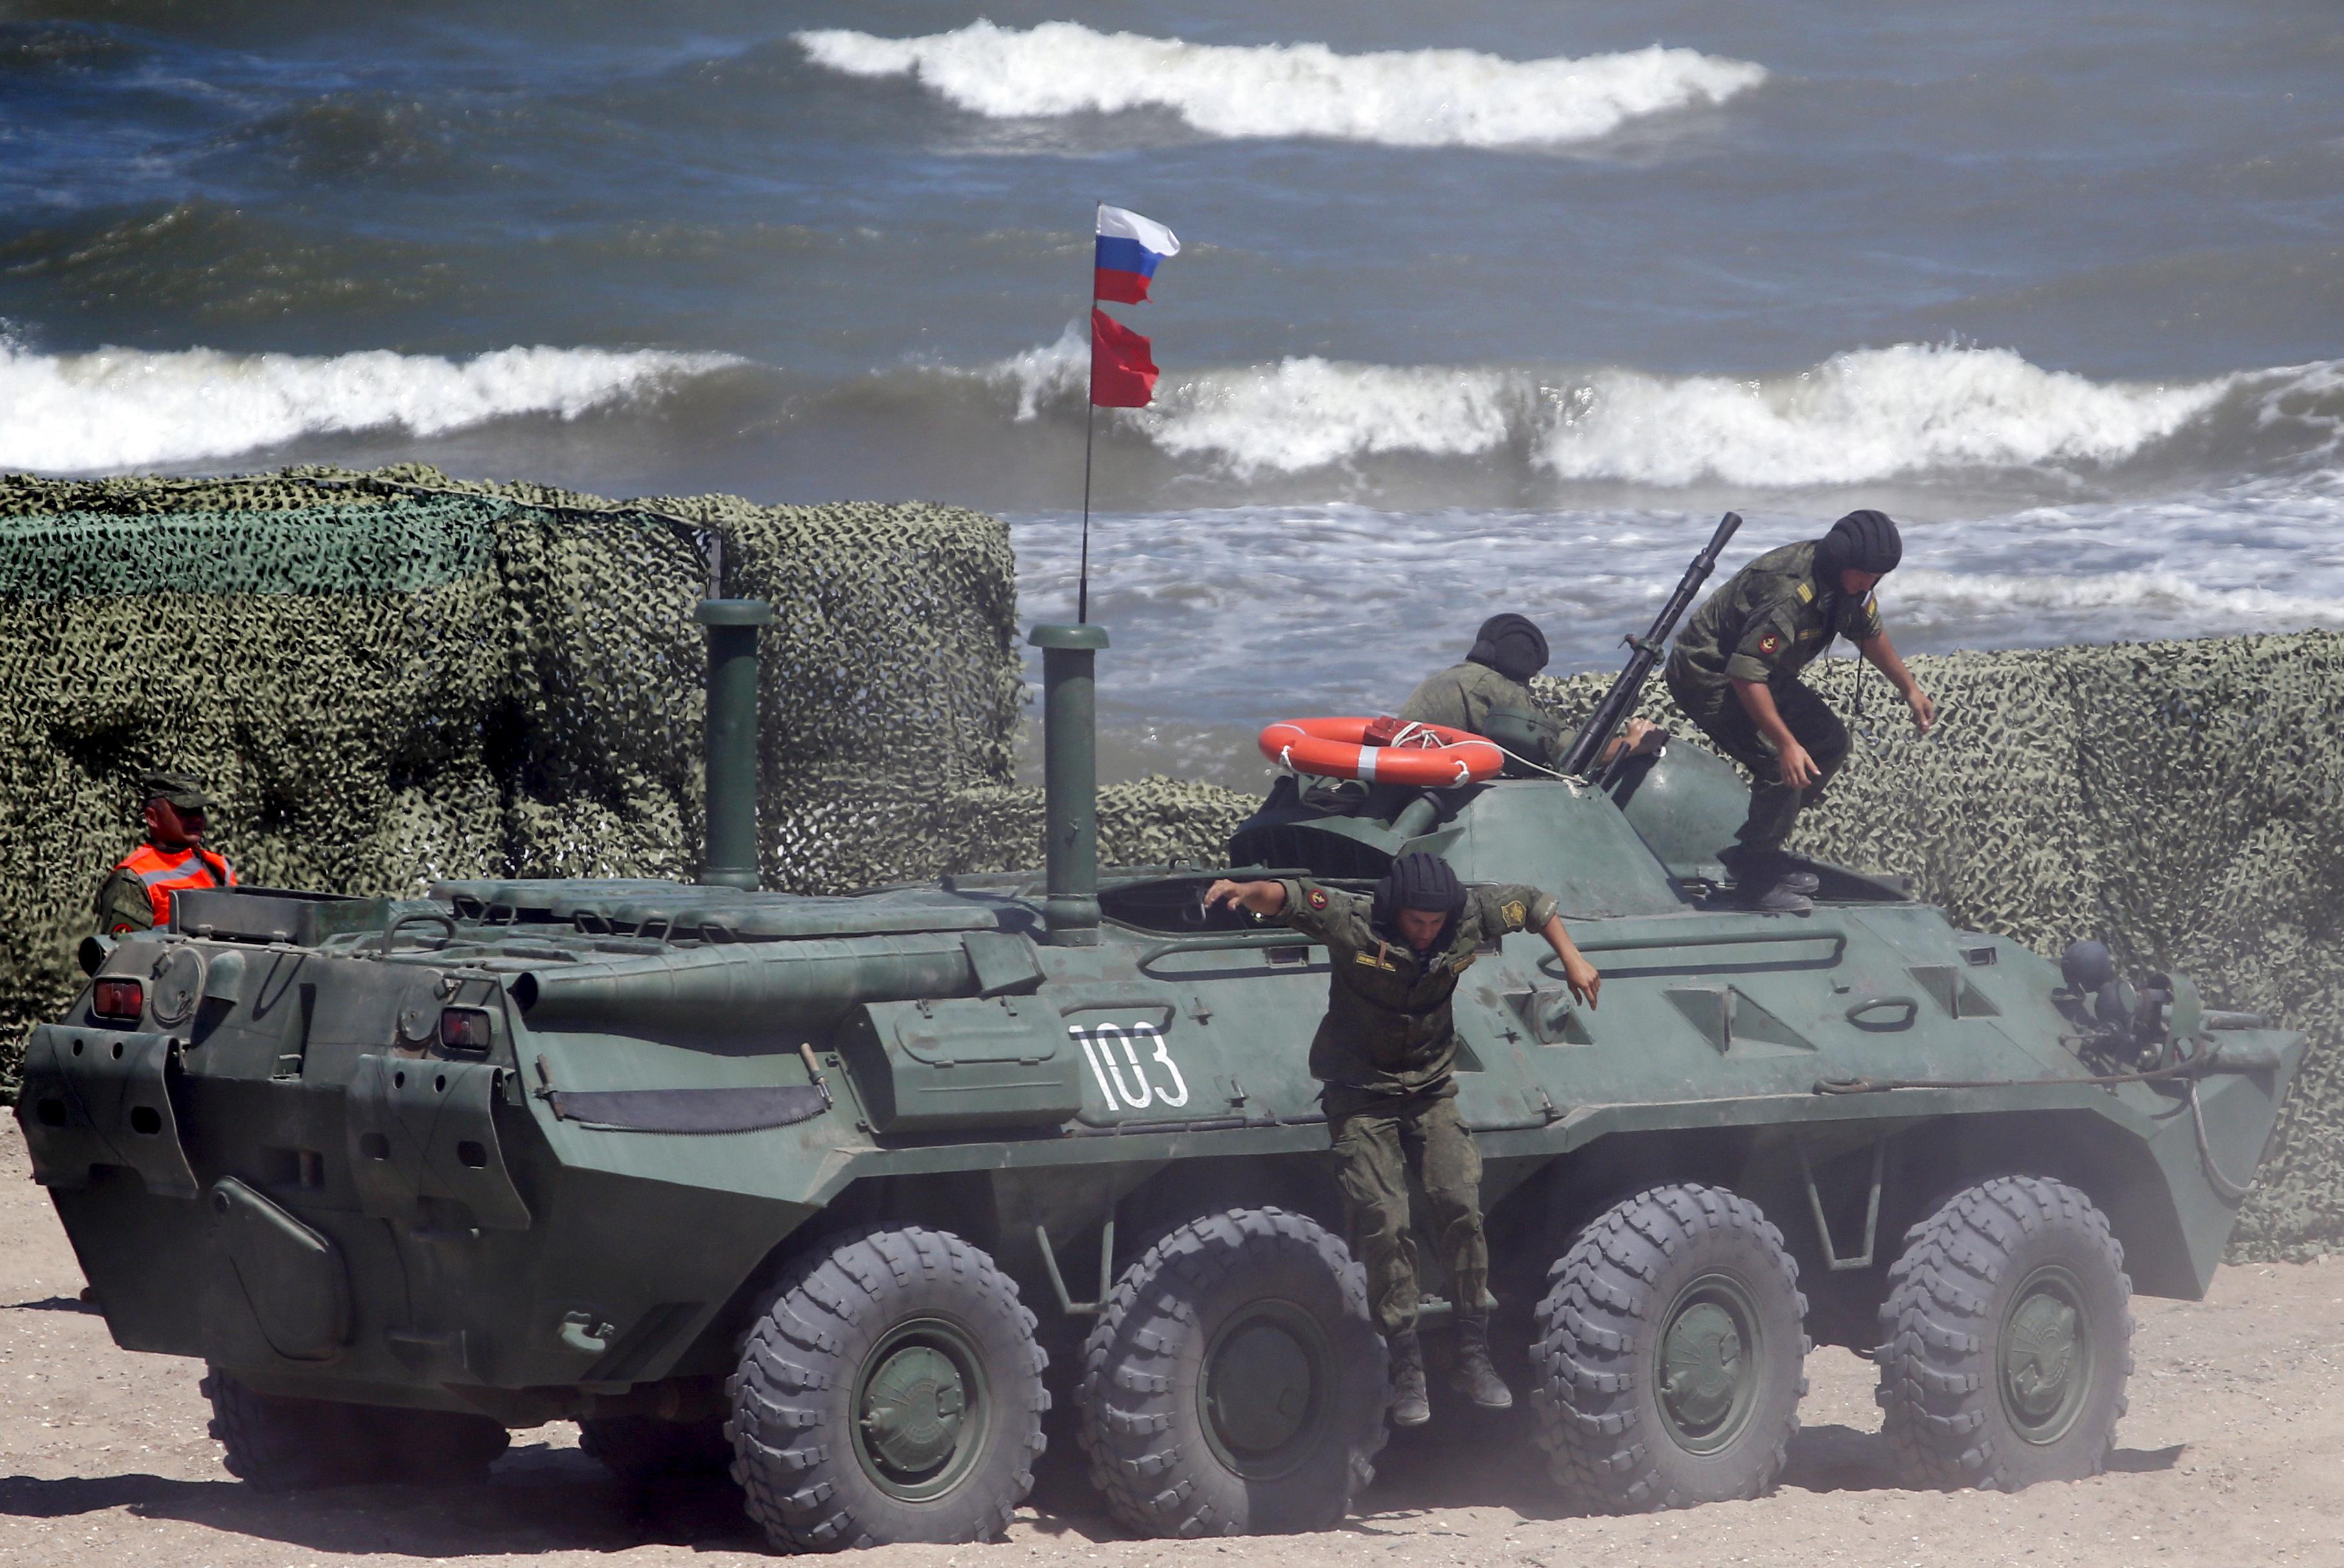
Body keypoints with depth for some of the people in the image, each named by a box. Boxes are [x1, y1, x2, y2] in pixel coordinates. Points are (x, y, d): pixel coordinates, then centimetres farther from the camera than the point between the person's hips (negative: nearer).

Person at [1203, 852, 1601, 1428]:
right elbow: (1290, 898, -34)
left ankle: (1474, 1357, -2)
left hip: (1431, 1092, 3)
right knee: (1383, 1224, -13)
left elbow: (1534, 903, 8)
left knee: (1459, 1206, -13)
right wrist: (1247, 891, -54)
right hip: (1361, 1095, -3)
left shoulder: (1469, 920, -10)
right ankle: (1407, 1369, -4)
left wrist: (1572, 961, 6)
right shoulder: (1352, 924, -20)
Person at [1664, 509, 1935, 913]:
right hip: (1709, 678, -10)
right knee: (1783, 767, -21)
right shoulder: (1788, 593, -35)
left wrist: (1911, 690, 17)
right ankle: (1756, 878, -6)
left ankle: (1753, 850, 14)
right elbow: (1746, 676, -38)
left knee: (1830, 743, 7)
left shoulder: (1850, 581, -4)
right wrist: (1786, 743, -39)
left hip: (1758, 672, 10)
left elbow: (1871, 633, 18)